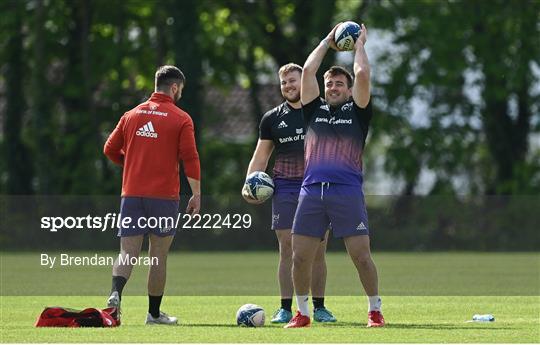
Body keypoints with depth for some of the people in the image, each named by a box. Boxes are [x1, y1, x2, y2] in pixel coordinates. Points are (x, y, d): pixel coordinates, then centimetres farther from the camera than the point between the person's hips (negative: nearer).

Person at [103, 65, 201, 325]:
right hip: (164, 195, -3)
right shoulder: (181, 119, -2)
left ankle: (116, 292, -26)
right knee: (158, 255, 8)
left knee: (128, 252, 1)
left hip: (131, 194, 3)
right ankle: (154, 313, 13)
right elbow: (190, 158, -7)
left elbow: (110, 149, 11)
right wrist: (196, 194, -3)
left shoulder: (132, 115, 10)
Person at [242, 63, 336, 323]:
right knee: (287, 250, -2)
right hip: (285, 189, 1)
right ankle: (285, 308, 1)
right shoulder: (272, 119, 9)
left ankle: (319, 307, 9)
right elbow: (260, 157, 12)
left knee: (318, 251, 1)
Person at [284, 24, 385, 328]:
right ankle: (302, 313, 12)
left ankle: (376, 311, 5)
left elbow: (363, 74, -2)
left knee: (361, 256, -6)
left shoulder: (356, 112, 9)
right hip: (312, 190, 3)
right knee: (300, 256, 0)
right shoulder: (315, 110, 17)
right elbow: (308, 71, 12)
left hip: (348, 191, -3)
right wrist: (328, 42, 21)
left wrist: (359, 44, 13)